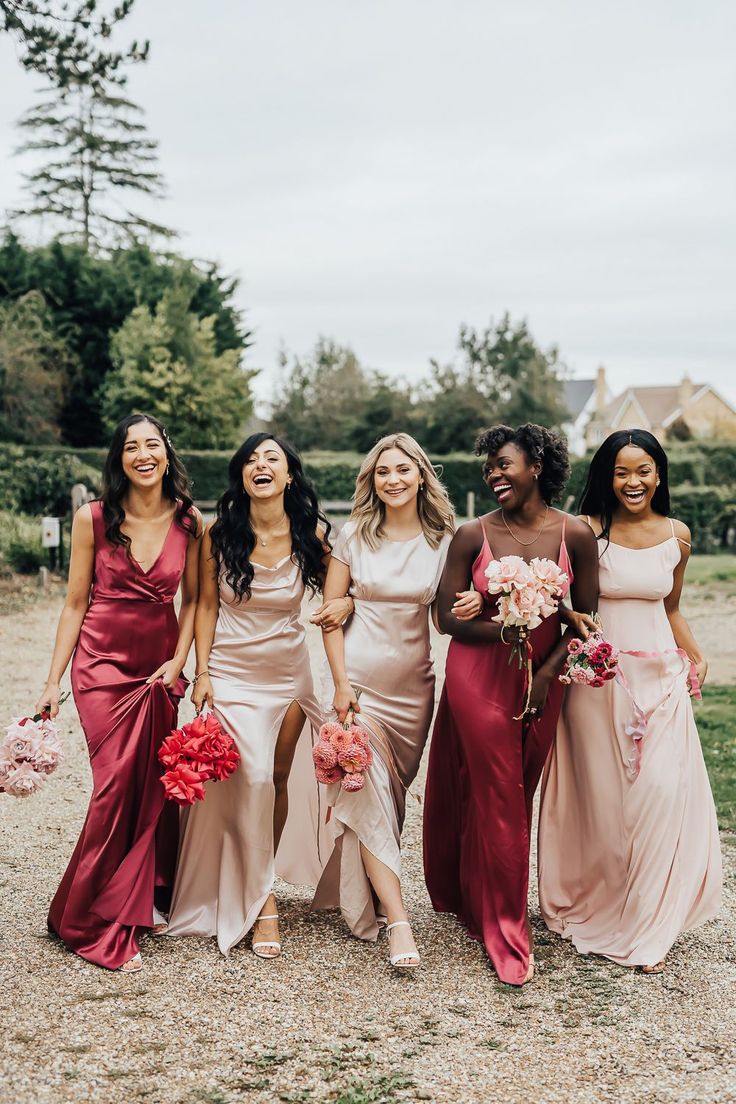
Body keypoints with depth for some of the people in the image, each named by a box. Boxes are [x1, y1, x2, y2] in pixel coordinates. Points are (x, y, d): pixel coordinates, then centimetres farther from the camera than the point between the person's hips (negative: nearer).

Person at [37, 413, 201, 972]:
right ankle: (98, 923, 5)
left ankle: (144, 899, 24)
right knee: (118, 781, -10)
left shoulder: (188, 521, 1)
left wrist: (179, 660, -2)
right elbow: (76, 602, 0)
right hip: (104, 662, -3)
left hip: (160, 666, 3)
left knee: (154, 783, 3)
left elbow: (192, 598, 10)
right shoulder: (94, 518, -5)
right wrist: (54, 681, -1)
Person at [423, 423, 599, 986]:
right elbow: (448, 617, -4)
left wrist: (547, 674, -7)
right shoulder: (472, 535, -5)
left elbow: (585, 620, 2)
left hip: (542, 680, 2)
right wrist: (504, 629, -19)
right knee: (495, 796, -1)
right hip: (476, 677, -2)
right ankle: (506, 930, 10)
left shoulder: (575, 535, -3)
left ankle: (482, 902, 31)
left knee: (518, 796, 11)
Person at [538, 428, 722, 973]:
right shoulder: (586, 531, -4)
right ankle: (592, 909, 25)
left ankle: (646, 927, 11)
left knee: (661, 794, -4)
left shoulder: (677, 536, 7)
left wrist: (695, 656, 6)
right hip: (597, 677, -2)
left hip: (660, 678, 3)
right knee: (600, 796, 4)